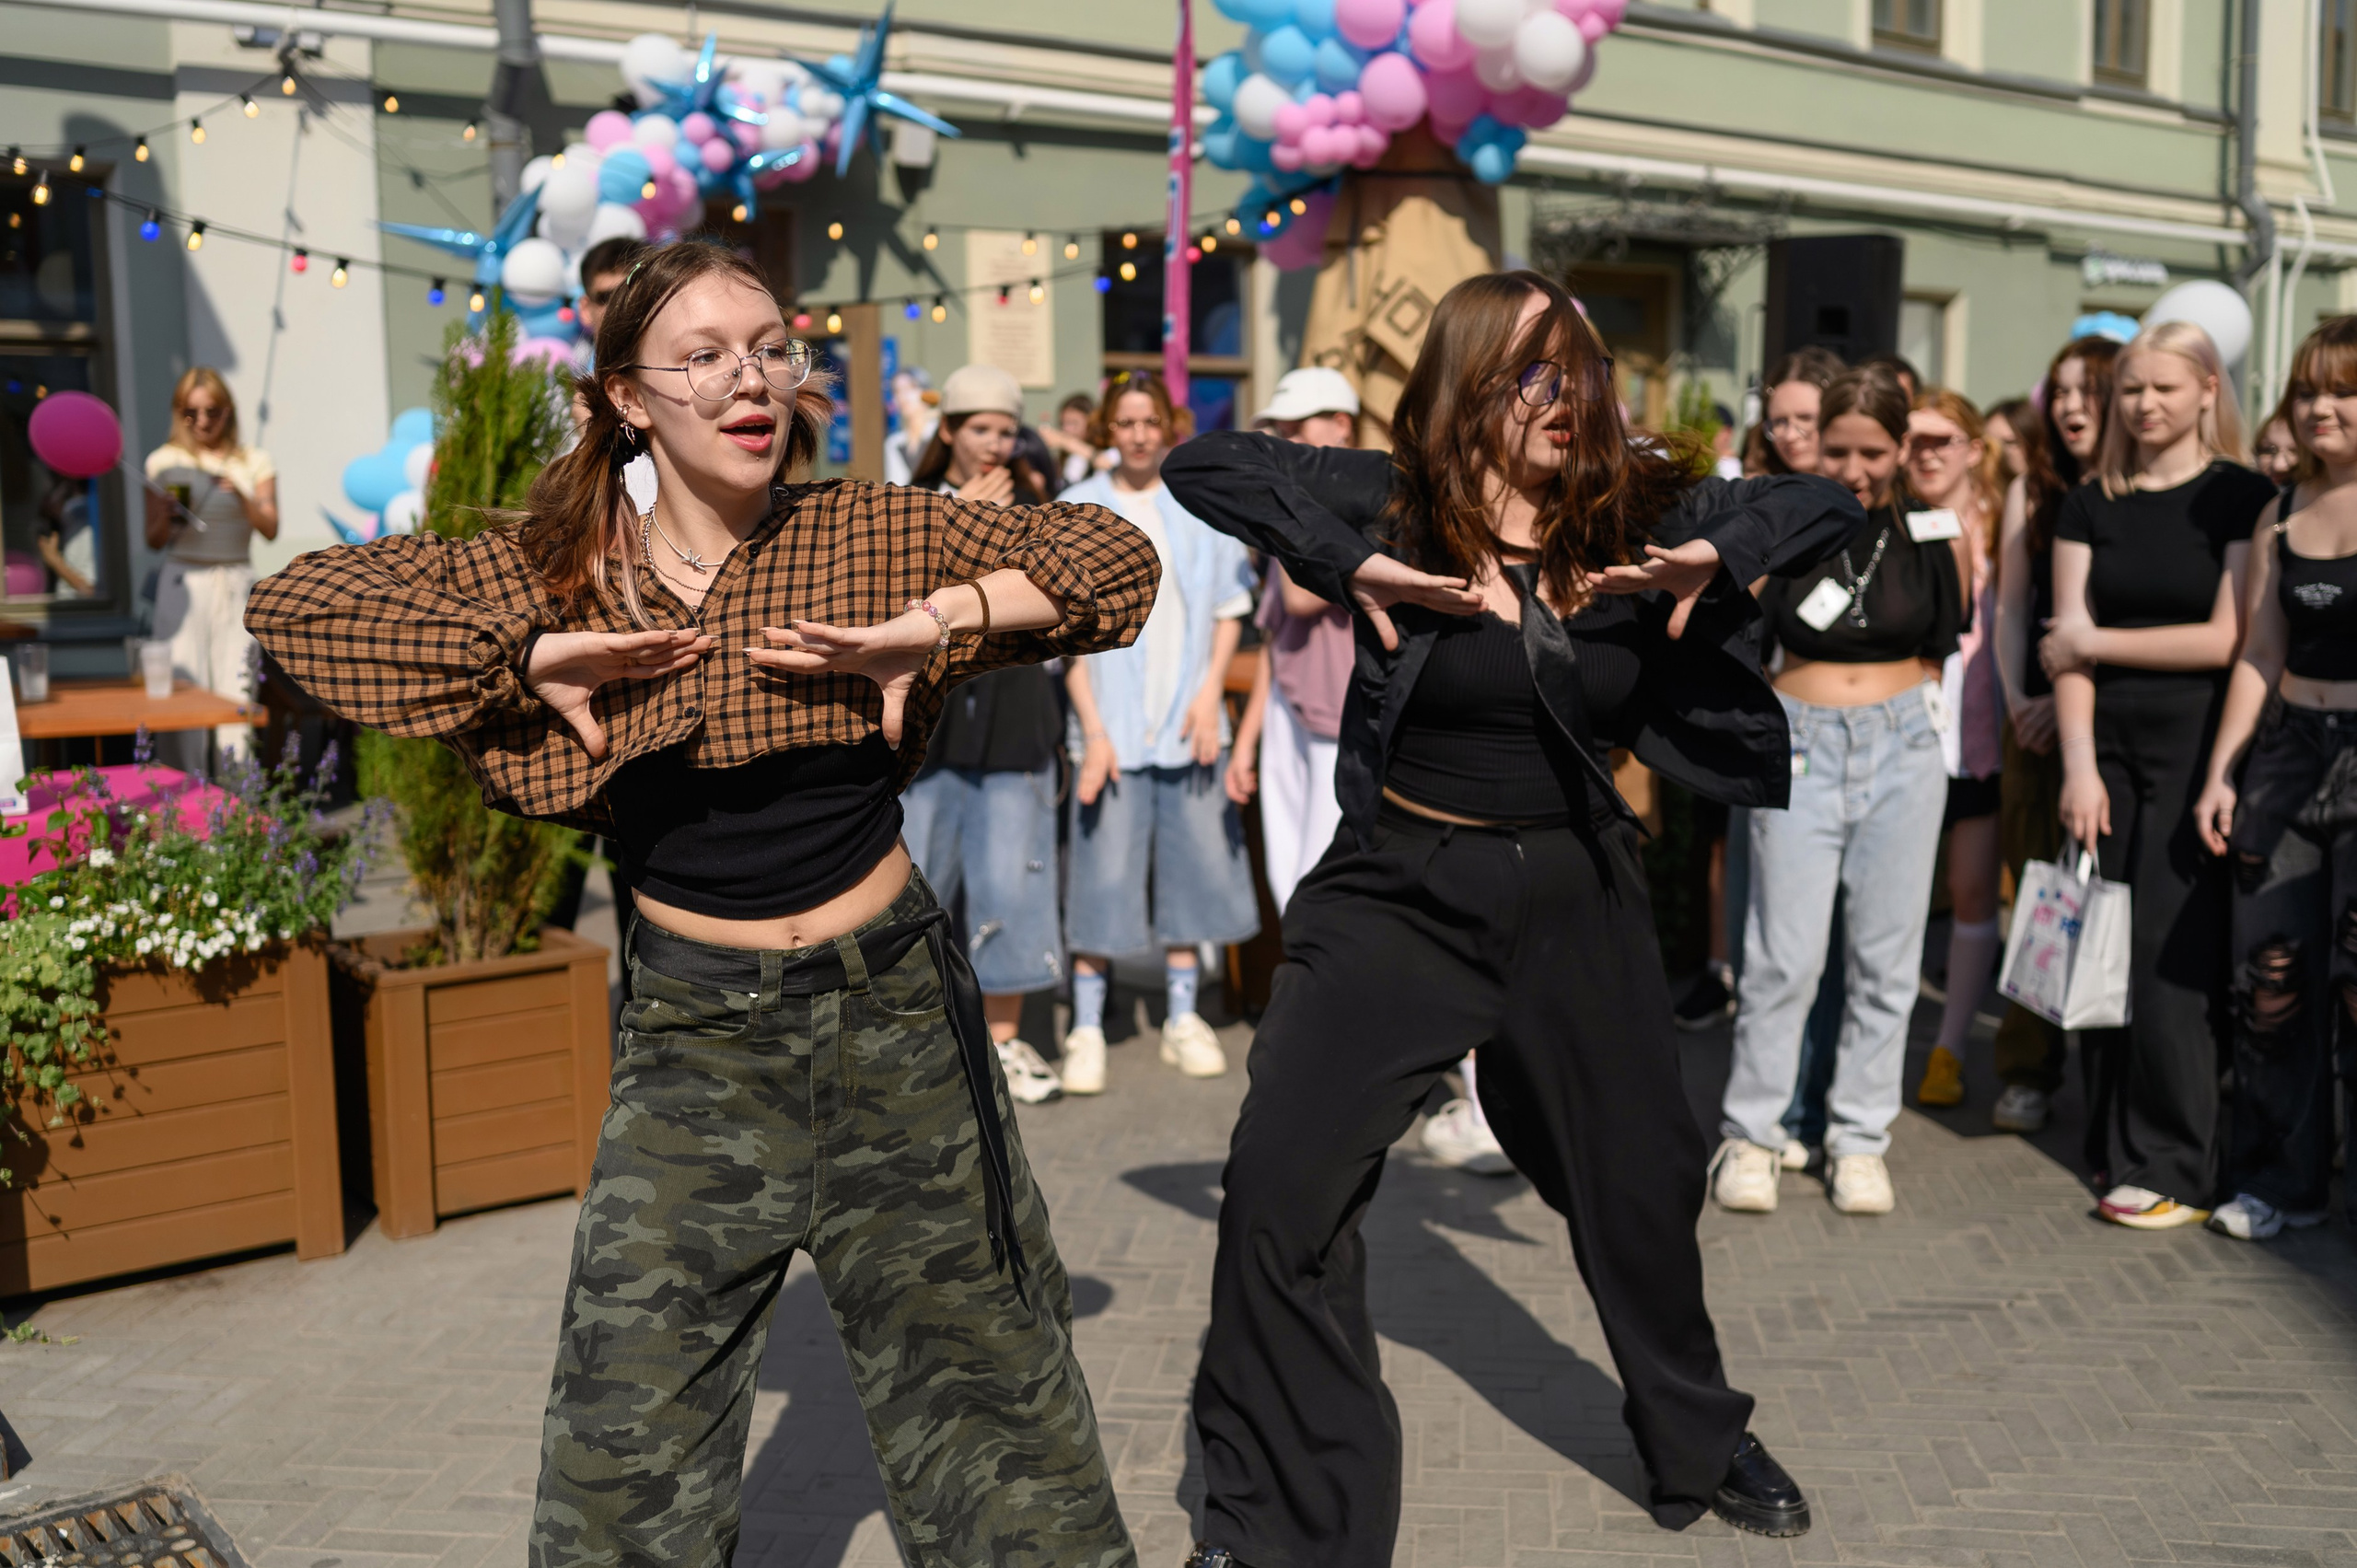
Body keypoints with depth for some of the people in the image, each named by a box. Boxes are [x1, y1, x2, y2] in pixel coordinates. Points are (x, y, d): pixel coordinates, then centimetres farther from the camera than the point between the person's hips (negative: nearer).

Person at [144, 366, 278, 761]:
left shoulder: (254, 462, 9)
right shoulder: (165, 462, 7)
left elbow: (270, 529, 0)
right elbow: (154, 541, 8)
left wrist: (241, 495, -15)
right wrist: (166, 517, -13)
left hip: (236, 585, 1)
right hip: (183, 584, -1)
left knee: (236, 691, -3)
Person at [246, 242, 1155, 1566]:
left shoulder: (866, 535, -4)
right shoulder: (559, 571, -2)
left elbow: (1116, 556, -4)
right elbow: (297, 602, -5)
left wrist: (926, 628, -17)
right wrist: (533, 656, -16)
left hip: (894, 1006, 0)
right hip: (694, 1032, 1)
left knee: (978, 1356, 13)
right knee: (631, 1421, 2)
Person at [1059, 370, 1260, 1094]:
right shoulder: (1077, 510, 1)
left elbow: (1230, 606, 10)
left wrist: (1211, 691, -4)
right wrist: (1094, 728, -9)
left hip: (1189, 720, 3)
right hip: (1113, 721, -2)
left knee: (1192, 863, 7)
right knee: (1104, 872, -4)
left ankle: (1183, 1019, 20)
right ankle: (1087, 1028, 6)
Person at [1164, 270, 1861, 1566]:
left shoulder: (1634, 513, -1)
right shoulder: (1395, 500, -9)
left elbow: (1826, 505, 2)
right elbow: (1204, 464, -14)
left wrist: (1717, 554, -18)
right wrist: (1350, 564, -26)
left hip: (1571, 893, 3)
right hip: (1397, 888, -2)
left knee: (1644, 1180, 16)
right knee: (1278, 1186, -10)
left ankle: (1700, 1446, 44)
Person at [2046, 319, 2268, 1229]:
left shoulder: (2242, 499, -2)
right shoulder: (2091, 506, 10)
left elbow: (2229, 639, -10)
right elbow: (2068, 645, 3)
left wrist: (2095, 641, -5)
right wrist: (2079, 764, -7)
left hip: (2194, 746, -4)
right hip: (2106, 745, 4)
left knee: (2171, 955, -5)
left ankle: (2175, 1170, 3)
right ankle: (2114, 1143, 15)